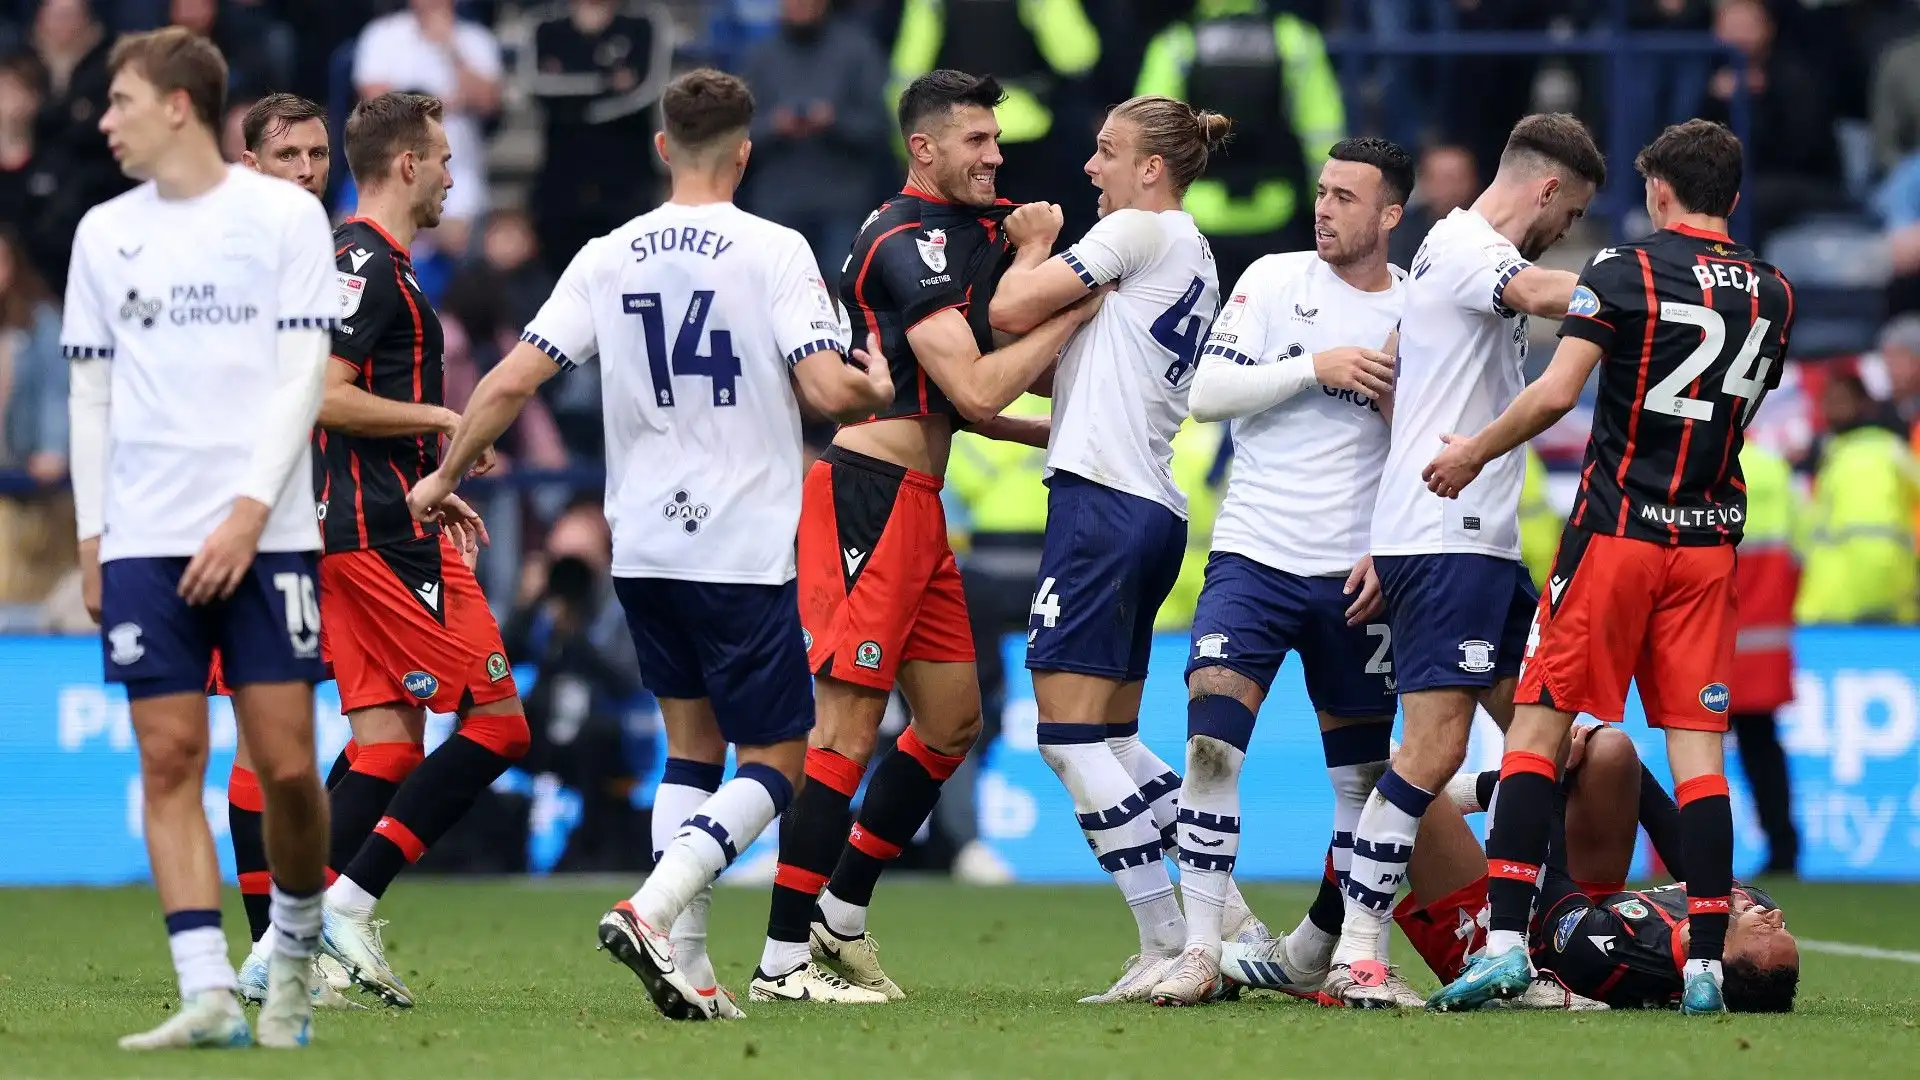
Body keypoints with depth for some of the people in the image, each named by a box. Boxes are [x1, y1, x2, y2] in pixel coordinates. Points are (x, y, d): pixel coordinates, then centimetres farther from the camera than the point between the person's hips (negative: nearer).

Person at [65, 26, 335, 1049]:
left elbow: (301, 377, -4)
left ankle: (294, 954, 18)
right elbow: (91, 395, 15)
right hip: (145, 540, 3)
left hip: (263, 534, -3)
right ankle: (208, 994, -8)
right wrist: (91, 539, 7)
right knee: (169, 761, -6)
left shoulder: (283, 215, 1)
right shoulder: (103, 234, 12)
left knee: (286, 766, -5)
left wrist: (248, 513, -13)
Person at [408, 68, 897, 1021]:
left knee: (692, 746, 17)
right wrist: (876, 389, 8)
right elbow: (830, 390, -16)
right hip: (744, 551, -5)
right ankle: (652, 909, -19)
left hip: (642, 549, 5)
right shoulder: (773, 251, -9)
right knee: (773, 764, 2)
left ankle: (686, 963, 7)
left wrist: (444, 478, 14)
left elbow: (512, 380, 1)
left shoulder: (607, 259, 3)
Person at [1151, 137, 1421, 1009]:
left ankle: (1319, 952, 17)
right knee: (1213, 739, -15)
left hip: (1354, 575, 2)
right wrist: (1315, 369, -14)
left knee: (1364, 769, 4)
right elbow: (1207, 393, -6)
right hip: (1254, 553, -2)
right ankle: (1200, 946, -12)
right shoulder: (1274, 281, 2)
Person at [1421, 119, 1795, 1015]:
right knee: (1698, 748, 2)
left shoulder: (1625, 269, -7)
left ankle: (1505, 940, -8)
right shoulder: (1772, 295, 8)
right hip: (1710, 537, 4)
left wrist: (1472, 454, -1)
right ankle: (1706, 965, -5)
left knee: (1538, 727, 1)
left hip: (1616, 529, -4)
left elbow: (1556, 394, -14)